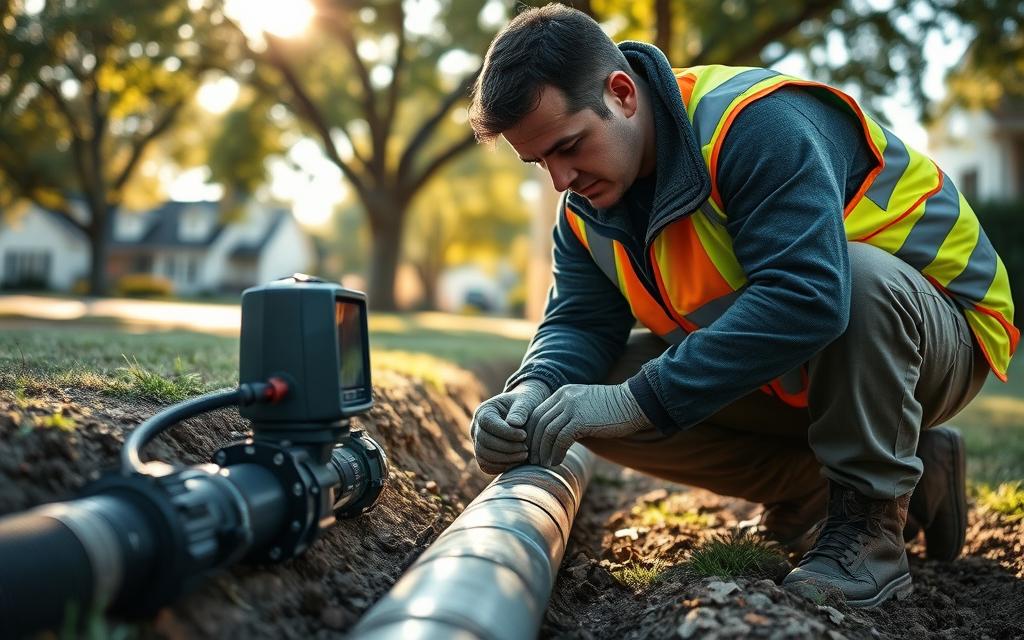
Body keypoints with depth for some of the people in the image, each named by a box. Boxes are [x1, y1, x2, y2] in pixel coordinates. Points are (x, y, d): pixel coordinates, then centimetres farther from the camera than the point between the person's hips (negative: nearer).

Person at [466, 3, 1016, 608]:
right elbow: (580, 322, -6)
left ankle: (868, 519, -15)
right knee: (588, 385, -10)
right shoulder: (587, 203, -2)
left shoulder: (757, 123, -28)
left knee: (861, 274, -40)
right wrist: (533, 391, -29)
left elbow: (806, 296, -40)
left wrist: (637, 400, -40)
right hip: (789, 378, 8)